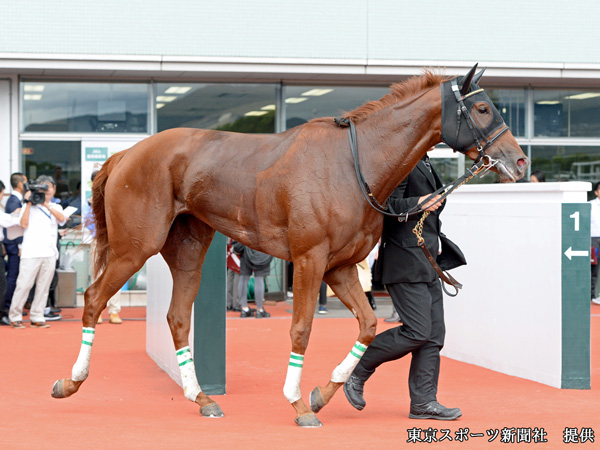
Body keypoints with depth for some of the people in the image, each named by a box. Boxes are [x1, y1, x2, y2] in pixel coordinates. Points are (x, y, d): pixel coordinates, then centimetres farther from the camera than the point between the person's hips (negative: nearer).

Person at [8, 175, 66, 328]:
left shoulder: (56, 207, 16)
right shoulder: (30, 206, 7)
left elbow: (62, 219, -5)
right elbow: (24, 224, -7)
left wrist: (46, 205, -12)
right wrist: (28, 203, -8)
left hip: (49, 253, 3)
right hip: (31, 253, -3)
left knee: (43, 287, 3)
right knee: (24, 285, -7)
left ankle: (37, 318, 9)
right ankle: (15, 317, 4)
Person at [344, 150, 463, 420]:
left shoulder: (423, 162, 18)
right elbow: (387, 204, -21)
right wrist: (417, 204, -33)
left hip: (425, 264, 10)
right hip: (405, 263, -10)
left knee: (435, 333, 7)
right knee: (417, 331, -11)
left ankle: (423, 402, 10)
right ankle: (357, 371, 3)